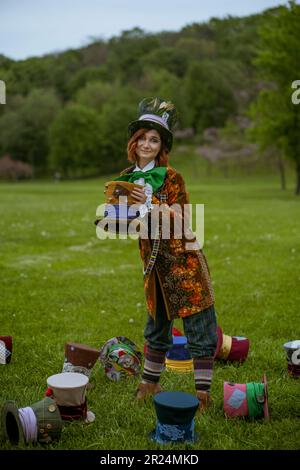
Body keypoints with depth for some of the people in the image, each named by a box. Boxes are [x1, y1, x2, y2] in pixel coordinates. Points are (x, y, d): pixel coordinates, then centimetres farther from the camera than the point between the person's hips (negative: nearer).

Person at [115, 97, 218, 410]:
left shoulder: (170, 176, -9)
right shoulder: (128, 177, 8)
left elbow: (177, 219, -16)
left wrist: (151, 202, -27)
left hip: (182, 258, -5)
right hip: (153, 260, 6)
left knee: (198, 325, 0)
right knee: (156, 323, 17)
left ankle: (203, 391, 8)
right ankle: (150, 382, 31)